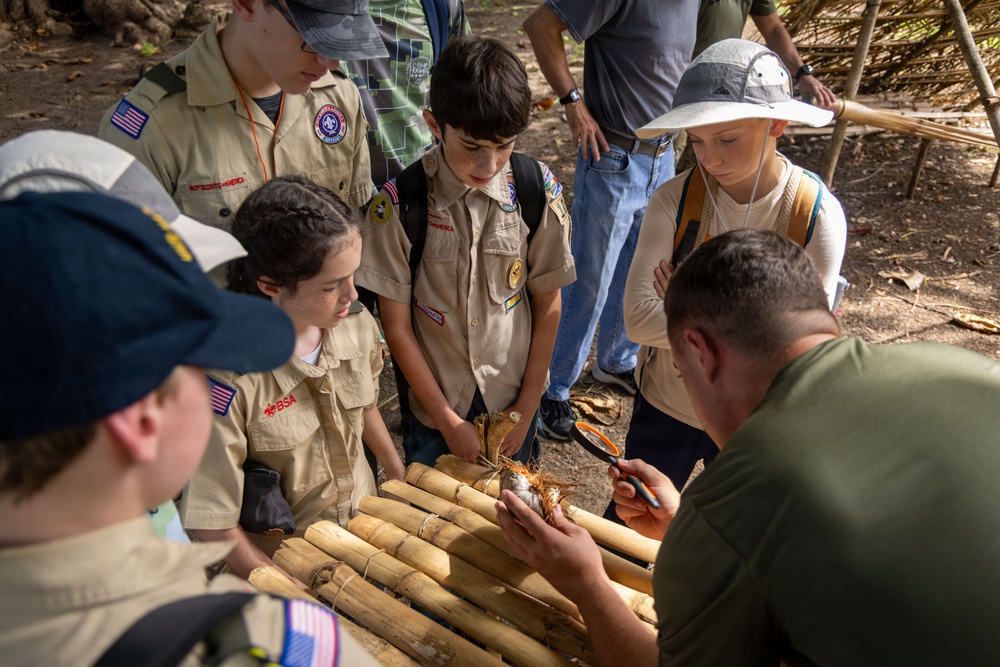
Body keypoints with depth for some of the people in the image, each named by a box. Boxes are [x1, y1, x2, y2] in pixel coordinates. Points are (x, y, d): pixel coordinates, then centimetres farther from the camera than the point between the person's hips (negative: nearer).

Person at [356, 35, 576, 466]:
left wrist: (528, 407, -1)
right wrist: (448, 420, -8)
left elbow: (548, 305, -4)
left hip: (513, 402, 2)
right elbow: (396, 326, -12)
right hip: (434, 404, -1)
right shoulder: (399, 205, -19)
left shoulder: (539, 192, -13)